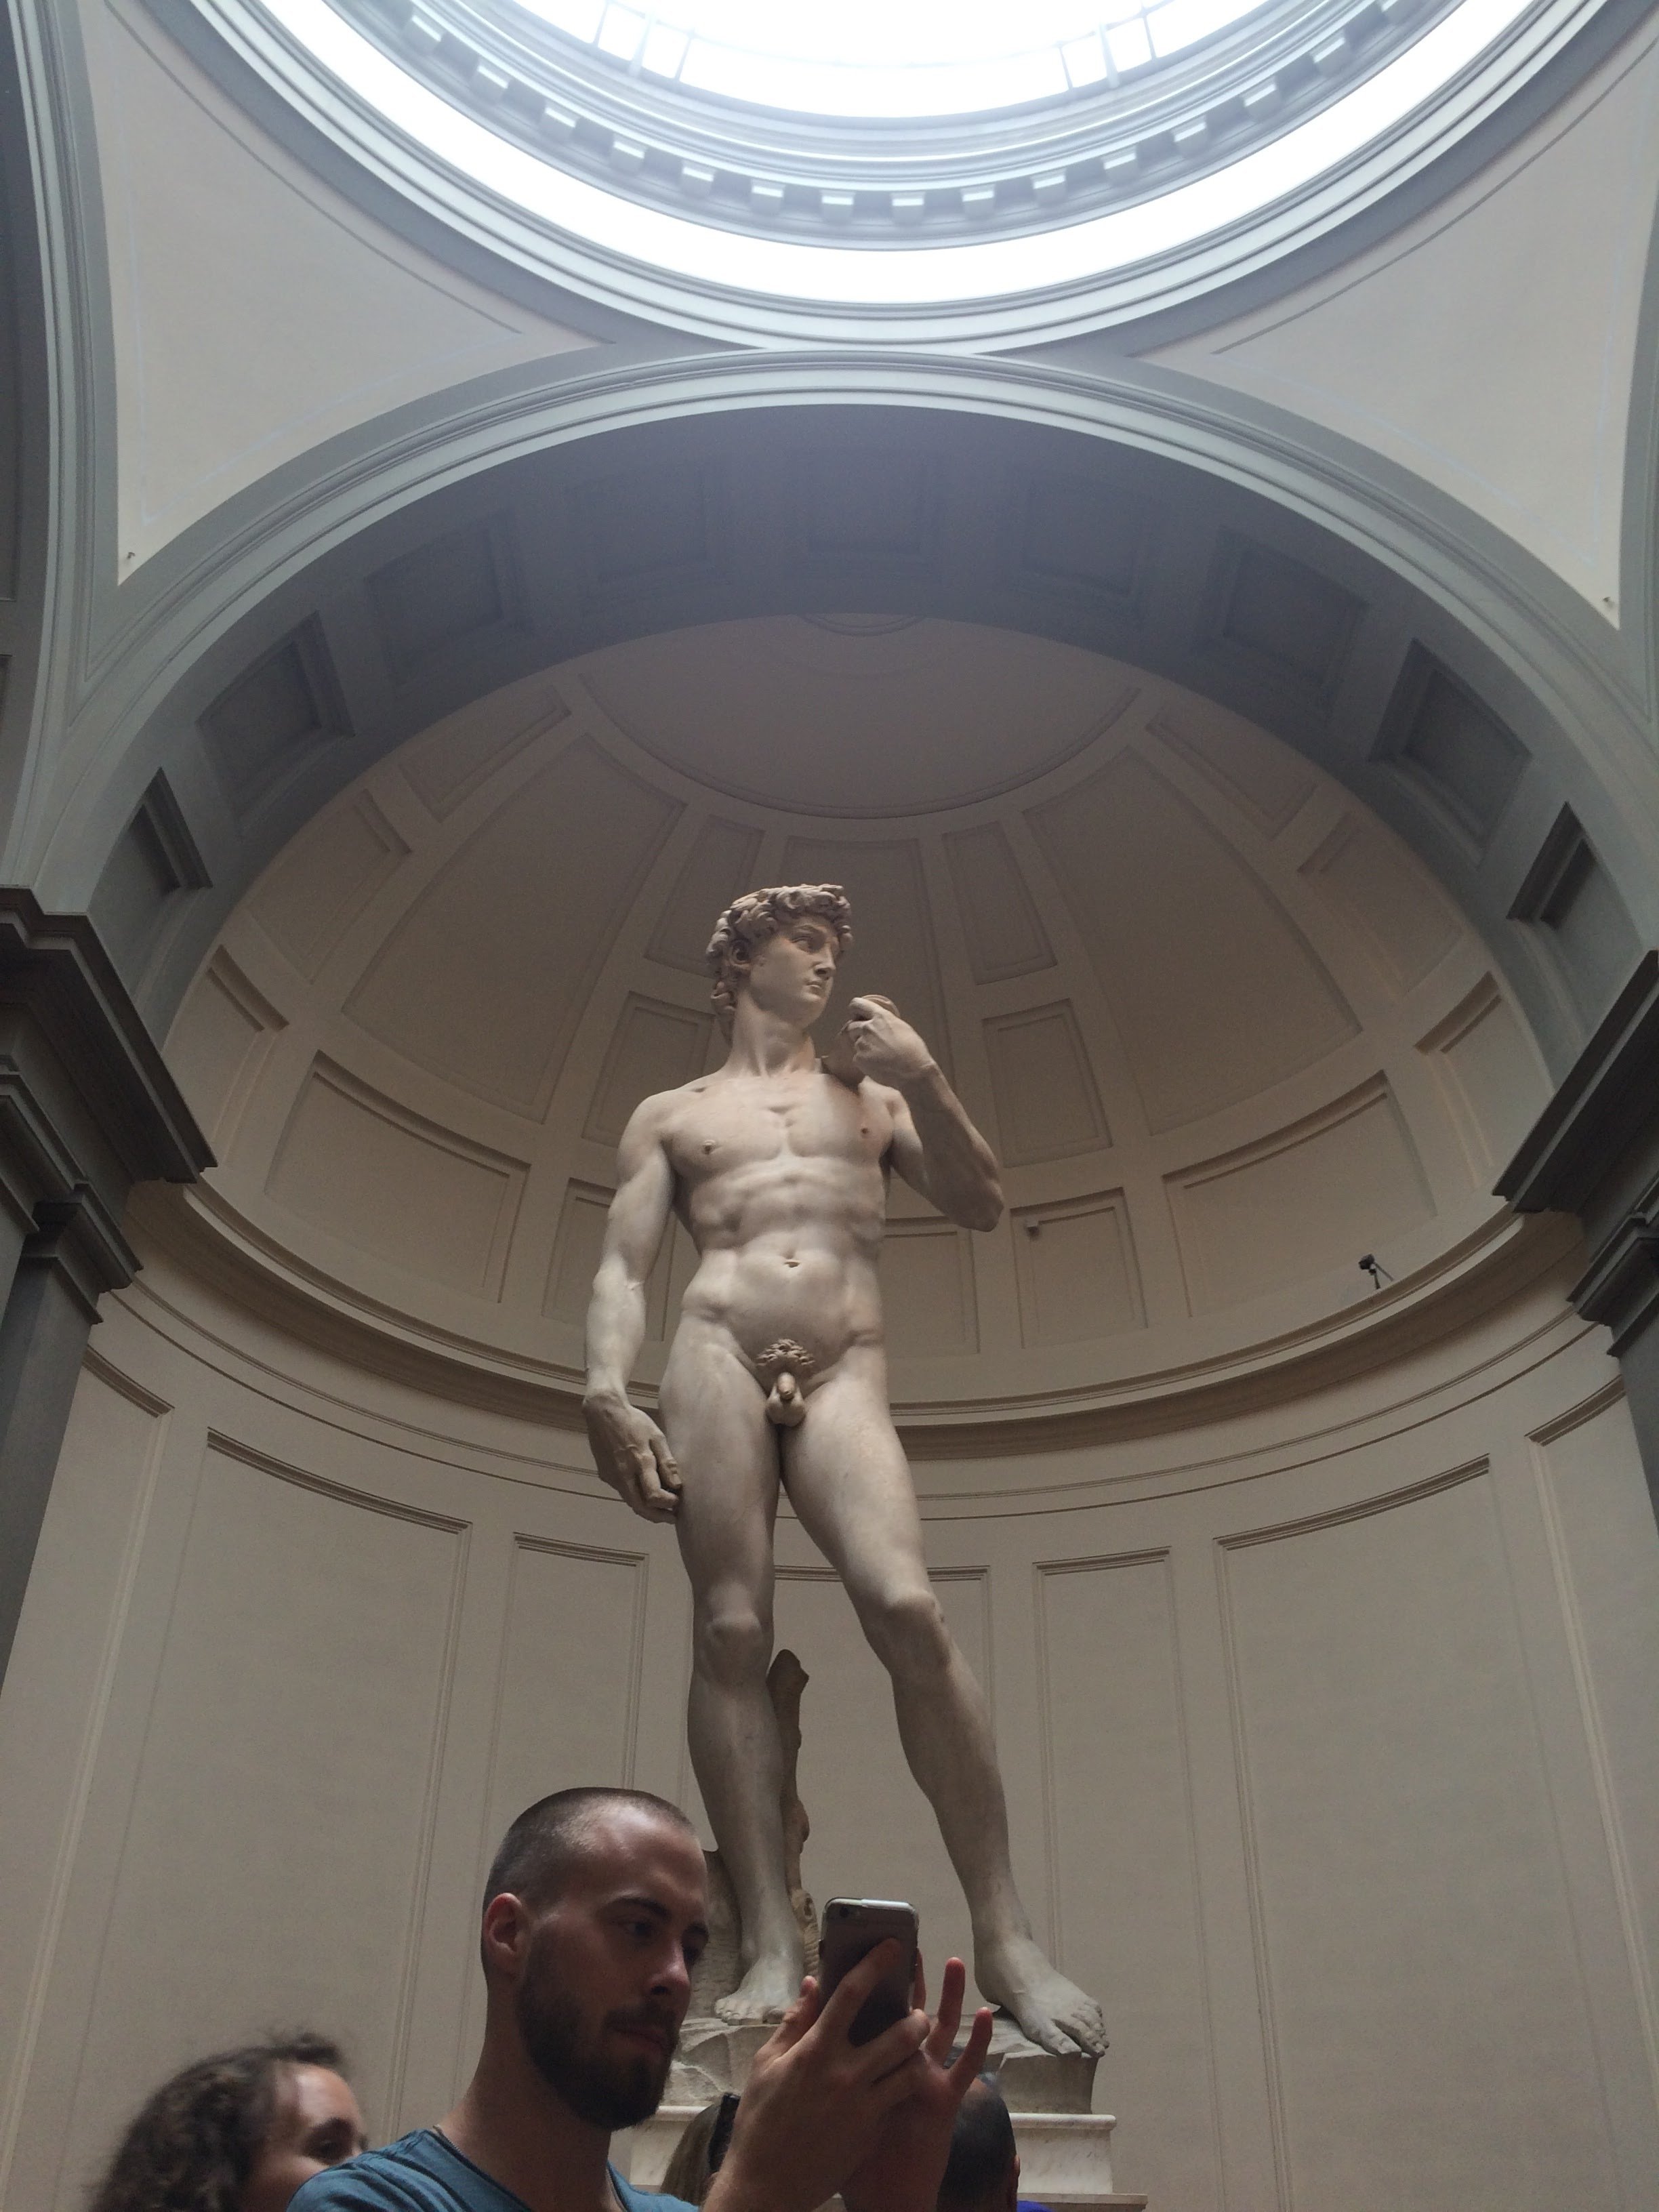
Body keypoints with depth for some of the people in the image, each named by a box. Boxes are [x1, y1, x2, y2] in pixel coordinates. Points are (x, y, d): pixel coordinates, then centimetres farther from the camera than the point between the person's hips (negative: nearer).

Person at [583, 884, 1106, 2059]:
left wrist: (926, 1080, 3)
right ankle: (773, 1946, -11)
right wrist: (609, 1391, -8)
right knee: (732, 1634, -12)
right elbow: (624, 1268, 11)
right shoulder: (671, 1115, 22)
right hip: (717, 1357, 0)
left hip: (845, 1376, 0)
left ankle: (1005, 1933, -17)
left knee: (909, 1610, -20)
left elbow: (983, 1208, 16)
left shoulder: (874, 1094, 27)